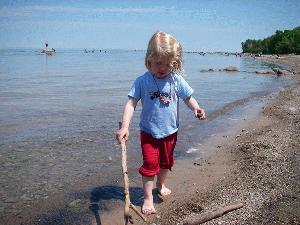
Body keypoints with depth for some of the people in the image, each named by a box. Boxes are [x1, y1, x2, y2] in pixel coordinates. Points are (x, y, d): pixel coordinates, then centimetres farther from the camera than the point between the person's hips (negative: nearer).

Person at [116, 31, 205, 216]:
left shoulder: (177, 80, -9)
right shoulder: (142, 81, -14)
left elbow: (188, 97, 0)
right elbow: (131, 104, -16)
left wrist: (196, 108, -23)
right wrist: (125, 126, -26)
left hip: (170, 131, 3)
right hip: (149, 132, -2)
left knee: (166, 162, 20)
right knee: (150, 164, -2)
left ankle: (161, 184, 47)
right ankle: (148, 198, 13)